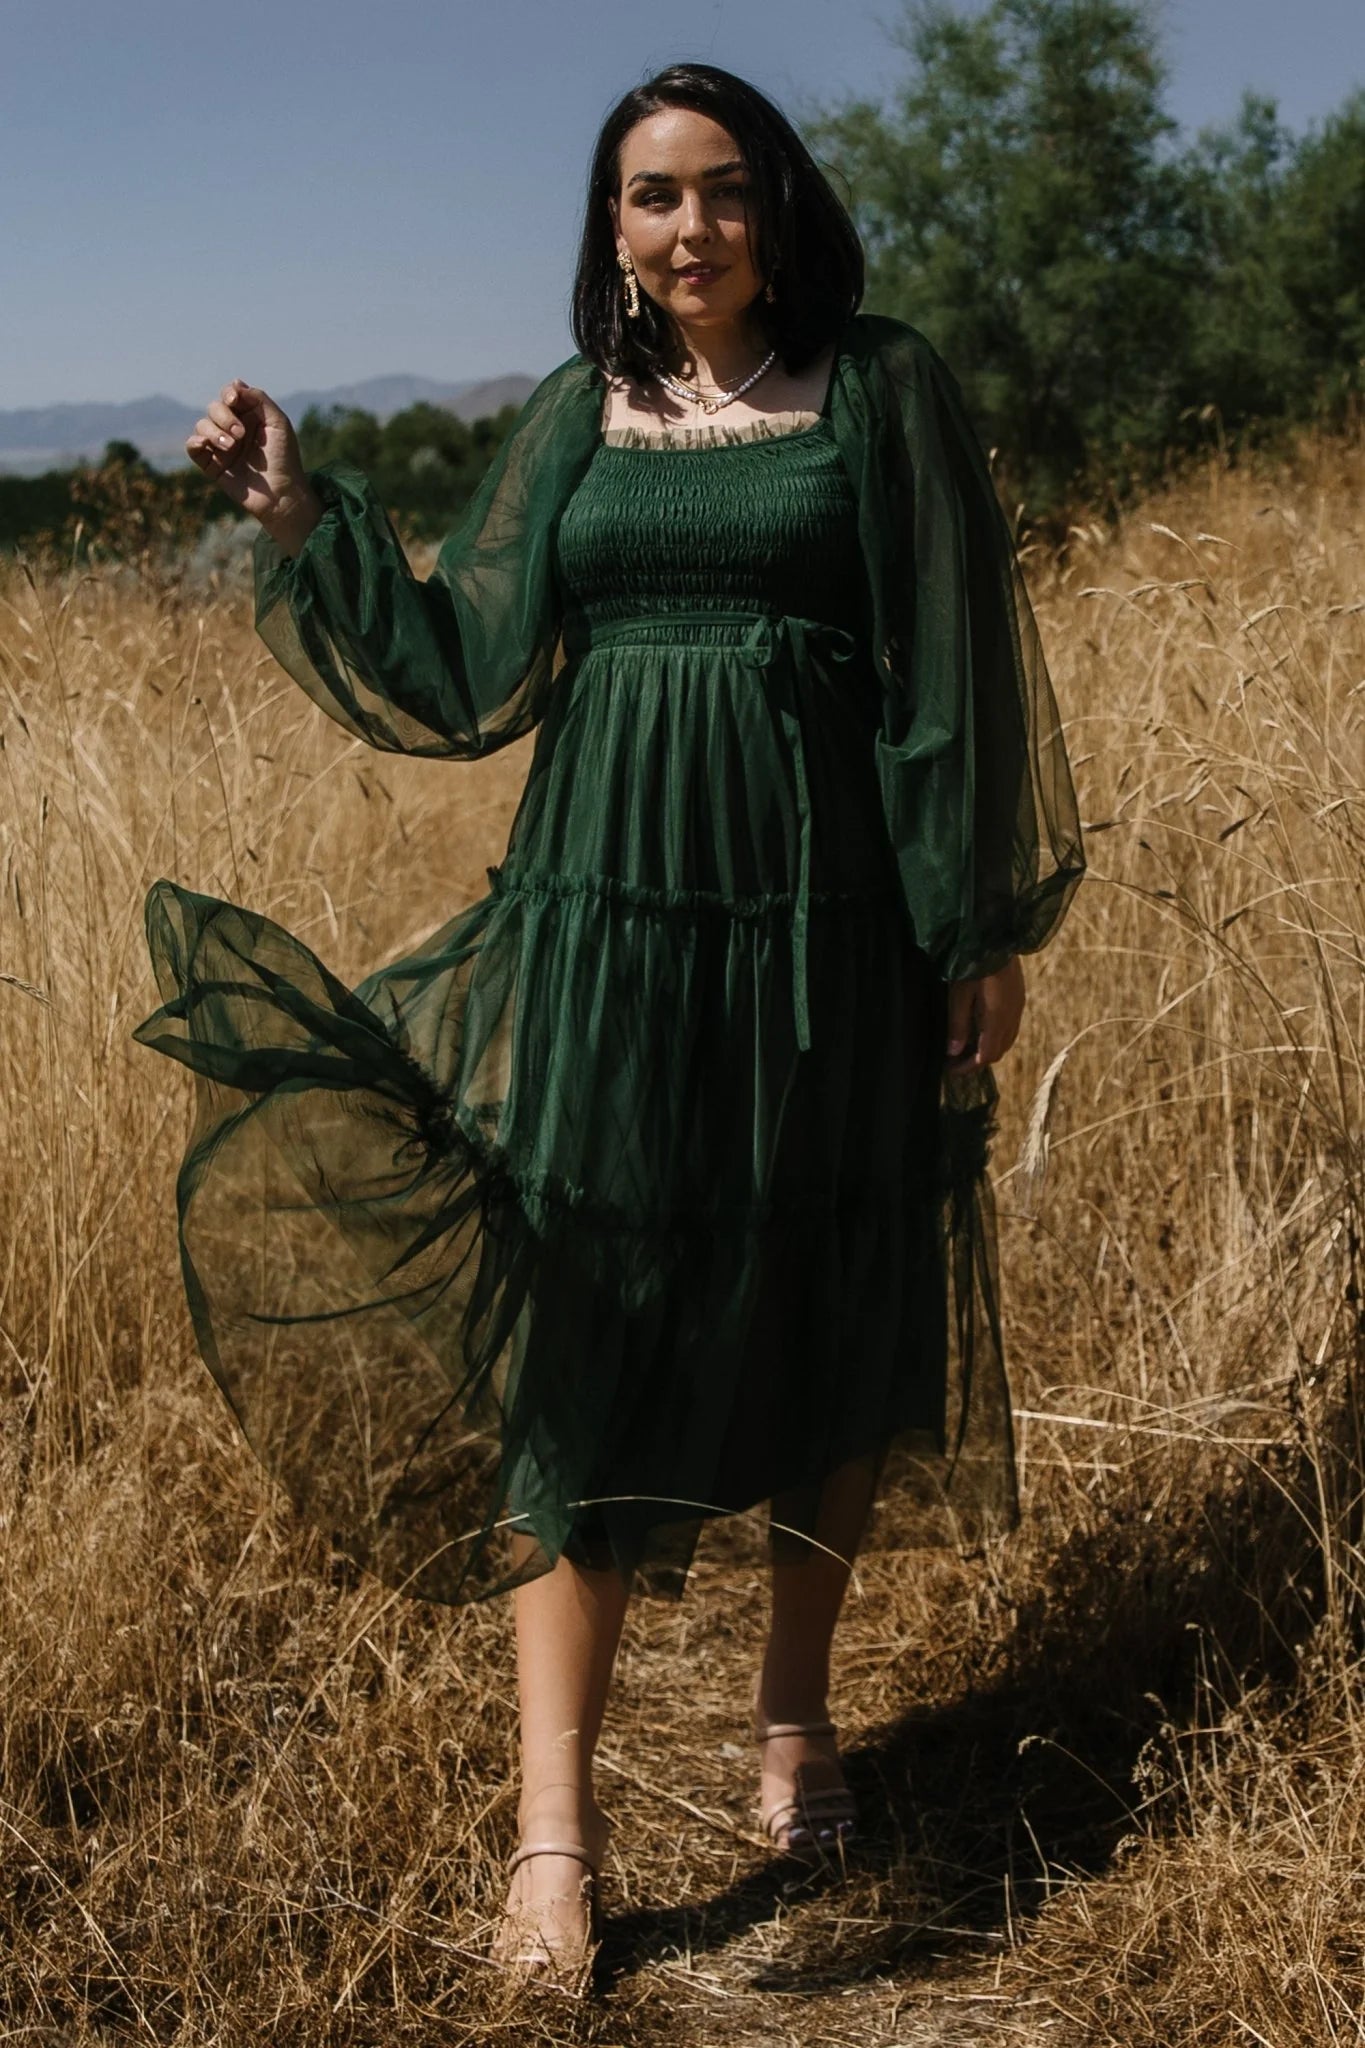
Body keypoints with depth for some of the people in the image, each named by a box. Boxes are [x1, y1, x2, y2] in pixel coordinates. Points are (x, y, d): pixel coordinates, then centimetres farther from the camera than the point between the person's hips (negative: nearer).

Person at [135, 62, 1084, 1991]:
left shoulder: (882, 388, 1)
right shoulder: (578, 416, 9)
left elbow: (959, 674, 0)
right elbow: (469, 672, 6)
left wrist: (986, 929, -3)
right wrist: (305, 516, -2)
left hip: (825, 920, -1)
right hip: (609, 911, 2)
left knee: (823, 1316, 9)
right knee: (584, 1327, -3)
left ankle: (797, 1707, 31)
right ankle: (556, 1815, 1)